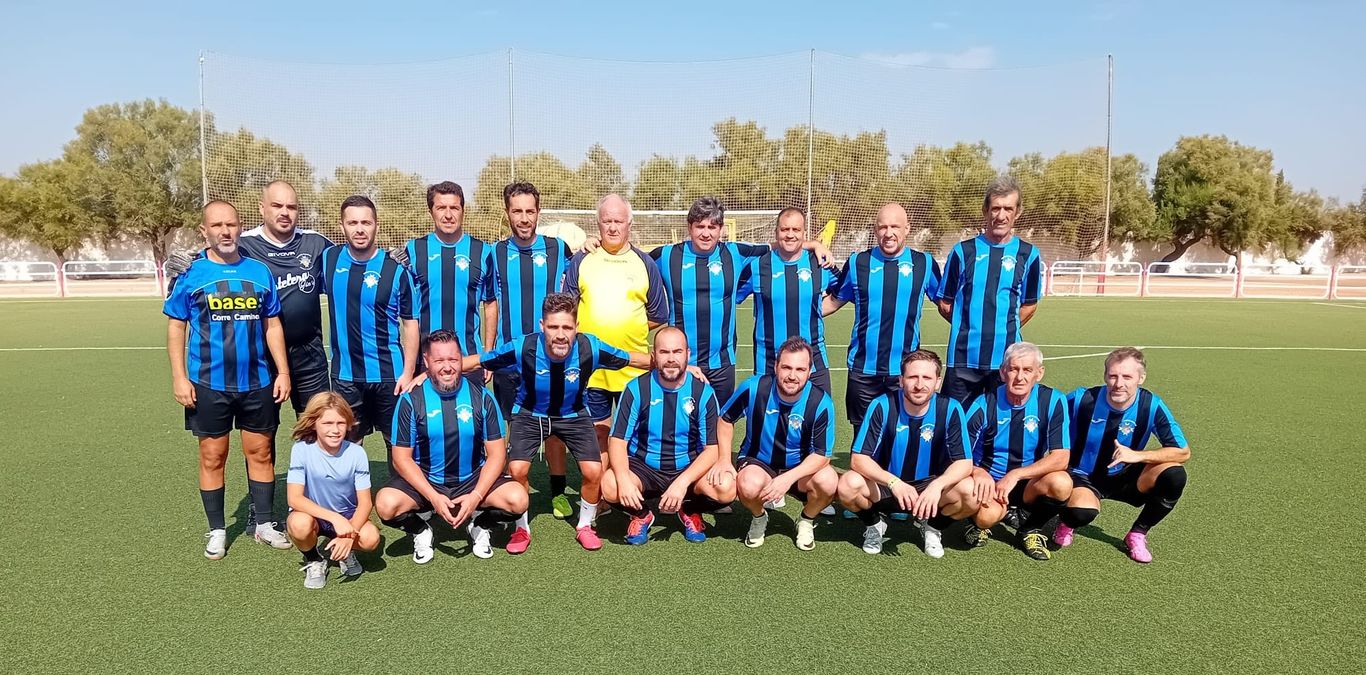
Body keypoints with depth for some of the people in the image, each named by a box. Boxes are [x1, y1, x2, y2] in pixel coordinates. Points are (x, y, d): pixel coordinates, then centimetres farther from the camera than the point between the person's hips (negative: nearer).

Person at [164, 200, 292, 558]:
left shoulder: (260, 272, 3)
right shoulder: (191, 274, -2)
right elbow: (176, 327, 1)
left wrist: (283, 371, 3)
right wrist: (179, 377, -6)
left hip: (258, 382, 2)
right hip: (209, 384, -2)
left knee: (260, 452, 9)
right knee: (212, 457, 8)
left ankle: (264, 523, 23)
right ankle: (217, 530, 22)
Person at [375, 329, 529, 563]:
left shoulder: (482, 397, -6)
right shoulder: (411, 400, -8)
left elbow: (497, 454, -4)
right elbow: (402, 458, -7)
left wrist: (476, 496, -18)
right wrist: (434, 497, -18)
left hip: (473, 480, 1)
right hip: (425, 482, 0)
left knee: (518, 499, -24)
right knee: (386, 504, -28)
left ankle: (480, 527, 10)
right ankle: (420, 531, 7)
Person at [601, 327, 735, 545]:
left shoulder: (703, 392, -7)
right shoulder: (637, 389, -8)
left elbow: (713, 447, -10)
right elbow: (618, 440, -9)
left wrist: (682, 482, -26)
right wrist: (623, 479, -29)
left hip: (688, 469, 1)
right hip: (644, 468, 0)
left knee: (726, 489, -28)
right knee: (610, 486, -31)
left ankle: (690, 511, 9)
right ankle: (642, 514, 6)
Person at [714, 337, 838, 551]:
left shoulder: (821, 402, -20)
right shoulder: (753, 388, -18)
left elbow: (822, 454, -16)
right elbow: (725, 418, 0)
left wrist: (789, 477, -30)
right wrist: (724, 459, -9)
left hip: (800, 469, 1)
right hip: (758, 463, 0)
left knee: (828, 482, -31)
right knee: (749, 486, -35)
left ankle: (807, 521, 5)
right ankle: (759, 518, 4)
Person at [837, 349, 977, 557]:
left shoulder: (950, 409, -15)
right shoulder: (882, 406, -18)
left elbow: (964, 462, -14)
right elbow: (858, 458, -19)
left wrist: (937, 485, -35)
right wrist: (894, 482, -36)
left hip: (929, 488, 1)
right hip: (884, 486, -1)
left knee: (972, 493, -27)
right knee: (848, 485, -31)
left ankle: (933, 527, 7)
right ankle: (873, 524, 5)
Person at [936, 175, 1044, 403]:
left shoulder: (1029, 255, 4)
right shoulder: (963, 251, 3)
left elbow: (1029, 305, 13)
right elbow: (945, 304, 8)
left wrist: (1004, 329, 7)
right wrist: (969, 326, 6)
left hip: (1006, 358, 0)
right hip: (963, 357, 0)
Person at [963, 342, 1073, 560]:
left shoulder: (1053, 401, -11)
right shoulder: (985, 405, -13)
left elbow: (1060, 458, -15)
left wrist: (1015, 474, -24)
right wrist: (977, 472, -34)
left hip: (1028, 484, 2)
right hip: (988, 482, -2)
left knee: (1061, 483, -30)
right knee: (988, 515, -35)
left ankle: (1031, 530, 1)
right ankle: (979, 524, 6)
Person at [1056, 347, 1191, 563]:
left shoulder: (1152, 406, -16)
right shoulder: (1082, 399, -20)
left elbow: (1183, 452, -14)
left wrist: (1137, 455, -28)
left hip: (1124, 478, 3)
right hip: (1082, 476, -3)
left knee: (1174, 475, -23)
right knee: (1083, 512, -37)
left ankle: (1137, 534, 1)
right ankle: (1067, 522, 6)